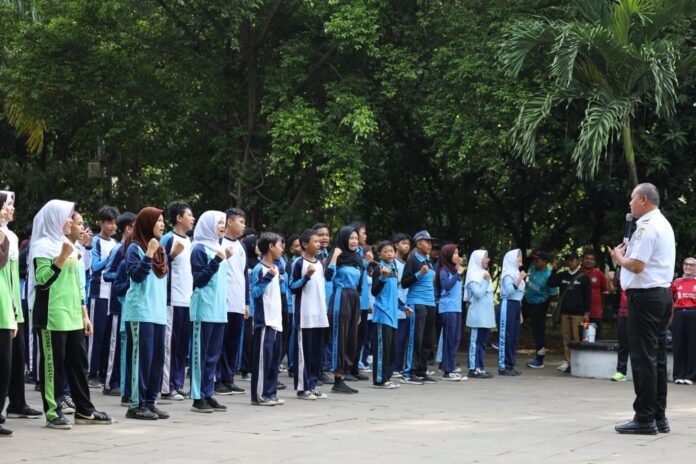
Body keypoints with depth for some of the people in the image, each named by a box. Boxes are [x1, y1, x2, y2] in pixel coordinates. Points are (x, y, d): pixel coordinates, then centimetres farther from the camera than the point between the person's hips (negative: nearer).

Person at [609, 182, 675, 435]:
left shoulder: (647, 226, -14)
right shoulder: (664, 224, 19)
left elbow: (637, 265, -19)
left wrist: (619, 257, -1)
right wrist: (625, 255, 15)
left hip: (645, 296, -10)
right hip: (663, 293, 10)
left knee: (643, 357, -7)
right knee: (658, 357, 11)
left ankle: (645, 418, -6)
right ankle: (659, 416, 13)